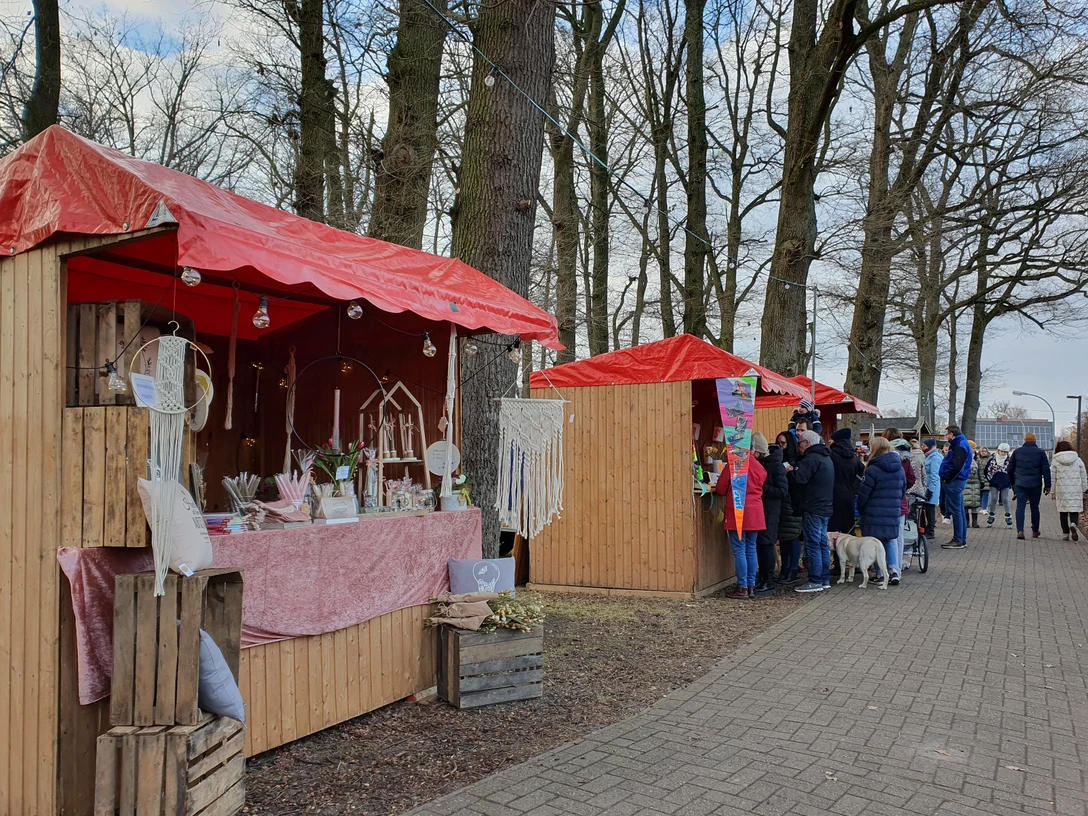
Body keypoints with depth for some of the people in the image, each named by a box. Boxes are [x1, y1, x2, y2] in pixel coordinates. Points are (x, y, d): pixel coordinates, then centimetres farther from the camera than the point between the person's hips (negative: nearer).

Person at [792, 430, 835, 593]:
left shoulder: (812, 458, -15)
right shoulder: (826, 457, 17)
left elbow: (800, 478, -25)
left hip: (814, 509, -10)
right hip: (826, 507, 10)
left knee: (813, 544, -6)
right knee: (822, 543, 13)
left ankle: (815, 581, -4)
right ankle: (825, 579, 18)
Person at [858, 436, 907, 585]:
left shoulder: (872, 470, -14)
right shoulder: (900, 469, 7)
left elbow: (863, 494, -11)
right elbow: (903, 491, 15)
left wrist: (861, 510, 5)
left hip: (874, 514, -5)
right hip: (894, 513, 5)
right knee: (891, 540, 15)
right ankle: (894, 569, -1)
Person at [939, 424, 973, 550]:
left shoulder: (960, 445, -14)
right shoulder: (960, 444, 18)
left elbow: (957, 466, -24)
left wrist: (947, 479, -15)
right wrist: (946, 478, 11)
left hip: (954, 482, -10)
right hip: (957, 481, 10)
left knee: (955, 511, -7)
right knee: (959, 511, 13)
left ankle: (958, 540, -4)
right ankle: (961, 539, 20)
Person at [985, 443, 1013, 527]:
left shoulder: (1009, 460, 2)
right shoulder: (992, 459, 0)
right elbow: (987, 470, 4)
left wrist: (1011, 482, 5)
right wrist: (988, 480, 0)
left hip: (1005, 484, 0)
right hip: (994, 483, 0)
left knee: (1005, 500, 0)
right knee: (993, 499, 0)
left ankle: (1008, 517, 9)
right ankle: (991, 516, 9)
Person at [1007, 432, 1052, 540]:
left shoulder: (1017, 451, 6)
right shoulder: (1040, 452, 0)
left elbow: (1010, 469, 12)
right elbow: (1046, 469, -3)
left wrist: (1012, 482, 22)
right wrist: (1047, 485, 0)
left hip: (1020, 484, 1)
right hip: (1035, 485, 0)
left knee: (1020, 506, -3)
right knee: (1034, 507, 12)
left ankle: (1020, 530, -17)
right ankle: (1035, 531, 22)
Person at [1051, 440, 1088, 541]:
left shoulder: (1055, 462, 0)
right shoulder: (1078, 460, 5)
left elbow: (1053, 478, 1)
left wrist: (1053, 492, 7)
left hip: (1061, 491, -1)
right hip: (1076, 491, 1)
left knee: (1063, 512, 7)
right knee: (1074, 511, 6)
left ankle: (1065, 534, 6)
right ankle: (1073, 525, -22)